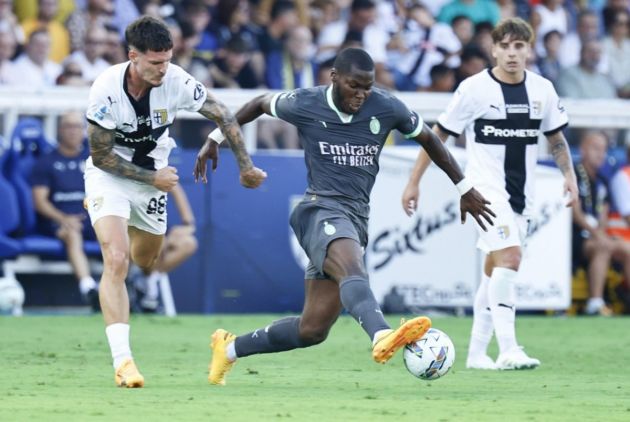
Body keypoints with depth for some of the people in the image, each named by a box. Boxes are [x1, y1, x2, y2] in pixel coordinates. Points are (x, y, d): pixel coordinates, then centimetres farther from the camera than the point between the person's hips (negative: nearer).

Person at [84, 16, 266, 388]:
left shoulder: (176, 81, -22)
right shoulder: (107, 89, -28)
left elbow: (223, 115, -8)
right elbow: (101, 156, -18)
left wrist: (246, 167, -5)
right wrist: (153, 178, -18)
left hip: (153, 179, 4)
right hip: (110, 175, -4)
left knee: (145, 262, 21)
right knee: (116, 262, -23)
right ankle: (122, 360, -25)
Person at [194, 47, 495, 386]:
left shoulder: (386, 108, 2)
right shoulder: (305, 105, -2)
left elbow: (428, 139, 17)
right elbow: (261, 104, 18)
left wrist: (465, 189, 20)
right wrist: (216, 139, 20)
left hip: (355, 219, 5)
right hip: (321, 209, -5)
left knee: (311, 330, 4)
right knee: (353, 269, -39)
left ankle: (229, 348, 24)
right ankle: (381, 337, -69)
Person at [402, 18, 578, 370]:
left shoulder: (542, 90, 4)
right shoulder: (475, 89, -8)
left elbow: (556, 137, 18)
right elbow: (439, 135, -2)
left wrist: (569, 174, 3)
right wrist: (414, 182, -2)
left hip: (521, 195, 5)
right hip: (487, 190, -5)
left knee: (495, 270, 11)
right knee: (509, 258, -22)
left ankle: (477, 352, 19)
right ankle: (508, 351, -26)